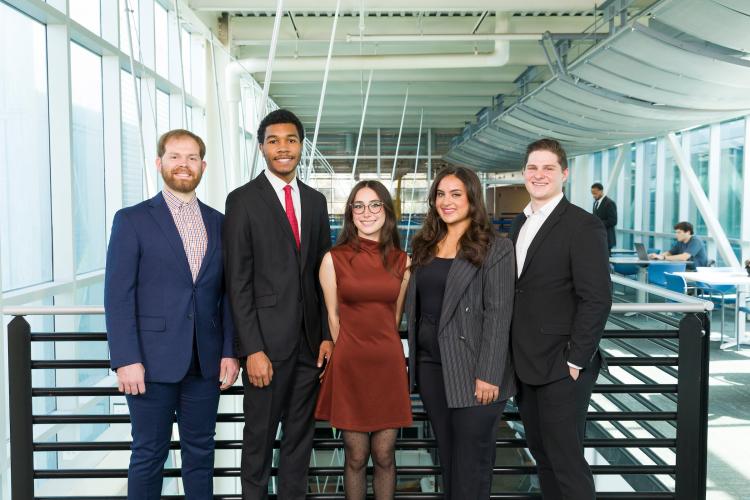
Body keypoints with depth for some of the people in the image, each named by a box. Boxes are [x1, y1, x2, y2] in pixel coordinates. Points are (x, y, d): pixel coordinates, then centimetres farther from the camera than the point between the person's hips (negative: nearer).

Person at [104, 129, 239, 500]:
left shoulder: (219, 223, 10)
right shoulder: (132, 220, -1)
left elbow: (227, 293, 9)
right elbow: (118, 295, -7)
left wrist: (230, 351, 2)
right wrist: (126, 359, -13)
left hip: (205, 362, 3)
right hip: (153, 361, -3)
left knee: (200, 451, 13)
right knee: (149, 454, 8)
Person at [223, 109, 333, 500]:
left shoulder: (315, 201, 10)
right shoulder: (243, 200, -5)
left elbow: (323, 273, 11)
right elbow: (238, 281, -9)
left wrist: (327, 334, 5)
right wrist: (253, 349, -14)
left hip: (309, 339, 5)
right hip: (267, 340, -4)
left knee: (301, 433, 14)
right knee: (259, 436, 9)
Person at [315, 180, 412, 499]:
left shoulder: (402, 261, 4)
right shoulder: (333, 259, -3)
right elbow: (333, 317, 4)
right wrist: (352, 352, 9)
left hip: (389, 364, 2)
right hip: (350, 365, -2)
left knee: (384, 455, 9)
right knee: (356, 457, 8)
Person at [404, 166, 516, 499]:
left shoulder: (495, 248, -7)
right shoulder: (425, 246, 11)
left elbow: (498, 315, -13)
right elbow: (414, 307, 13)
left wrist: (488, 375, -18)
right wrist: (414, 361, 9)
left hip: (471, 372, -5)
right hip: (430, 366, 6)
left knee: (471, 462, 3)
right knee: (446, 455, 16)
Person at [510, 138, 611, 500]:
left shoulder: (583, 226, -11)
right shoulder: (519, 223, 11)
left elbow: (597, 300, -15)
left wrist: (575, 362, -16)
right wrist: (516, 355, 9)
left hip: (562, 368, -7)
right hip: (526, 365, 7)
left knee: (566, 460, 2)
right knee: (541, 452, 17)